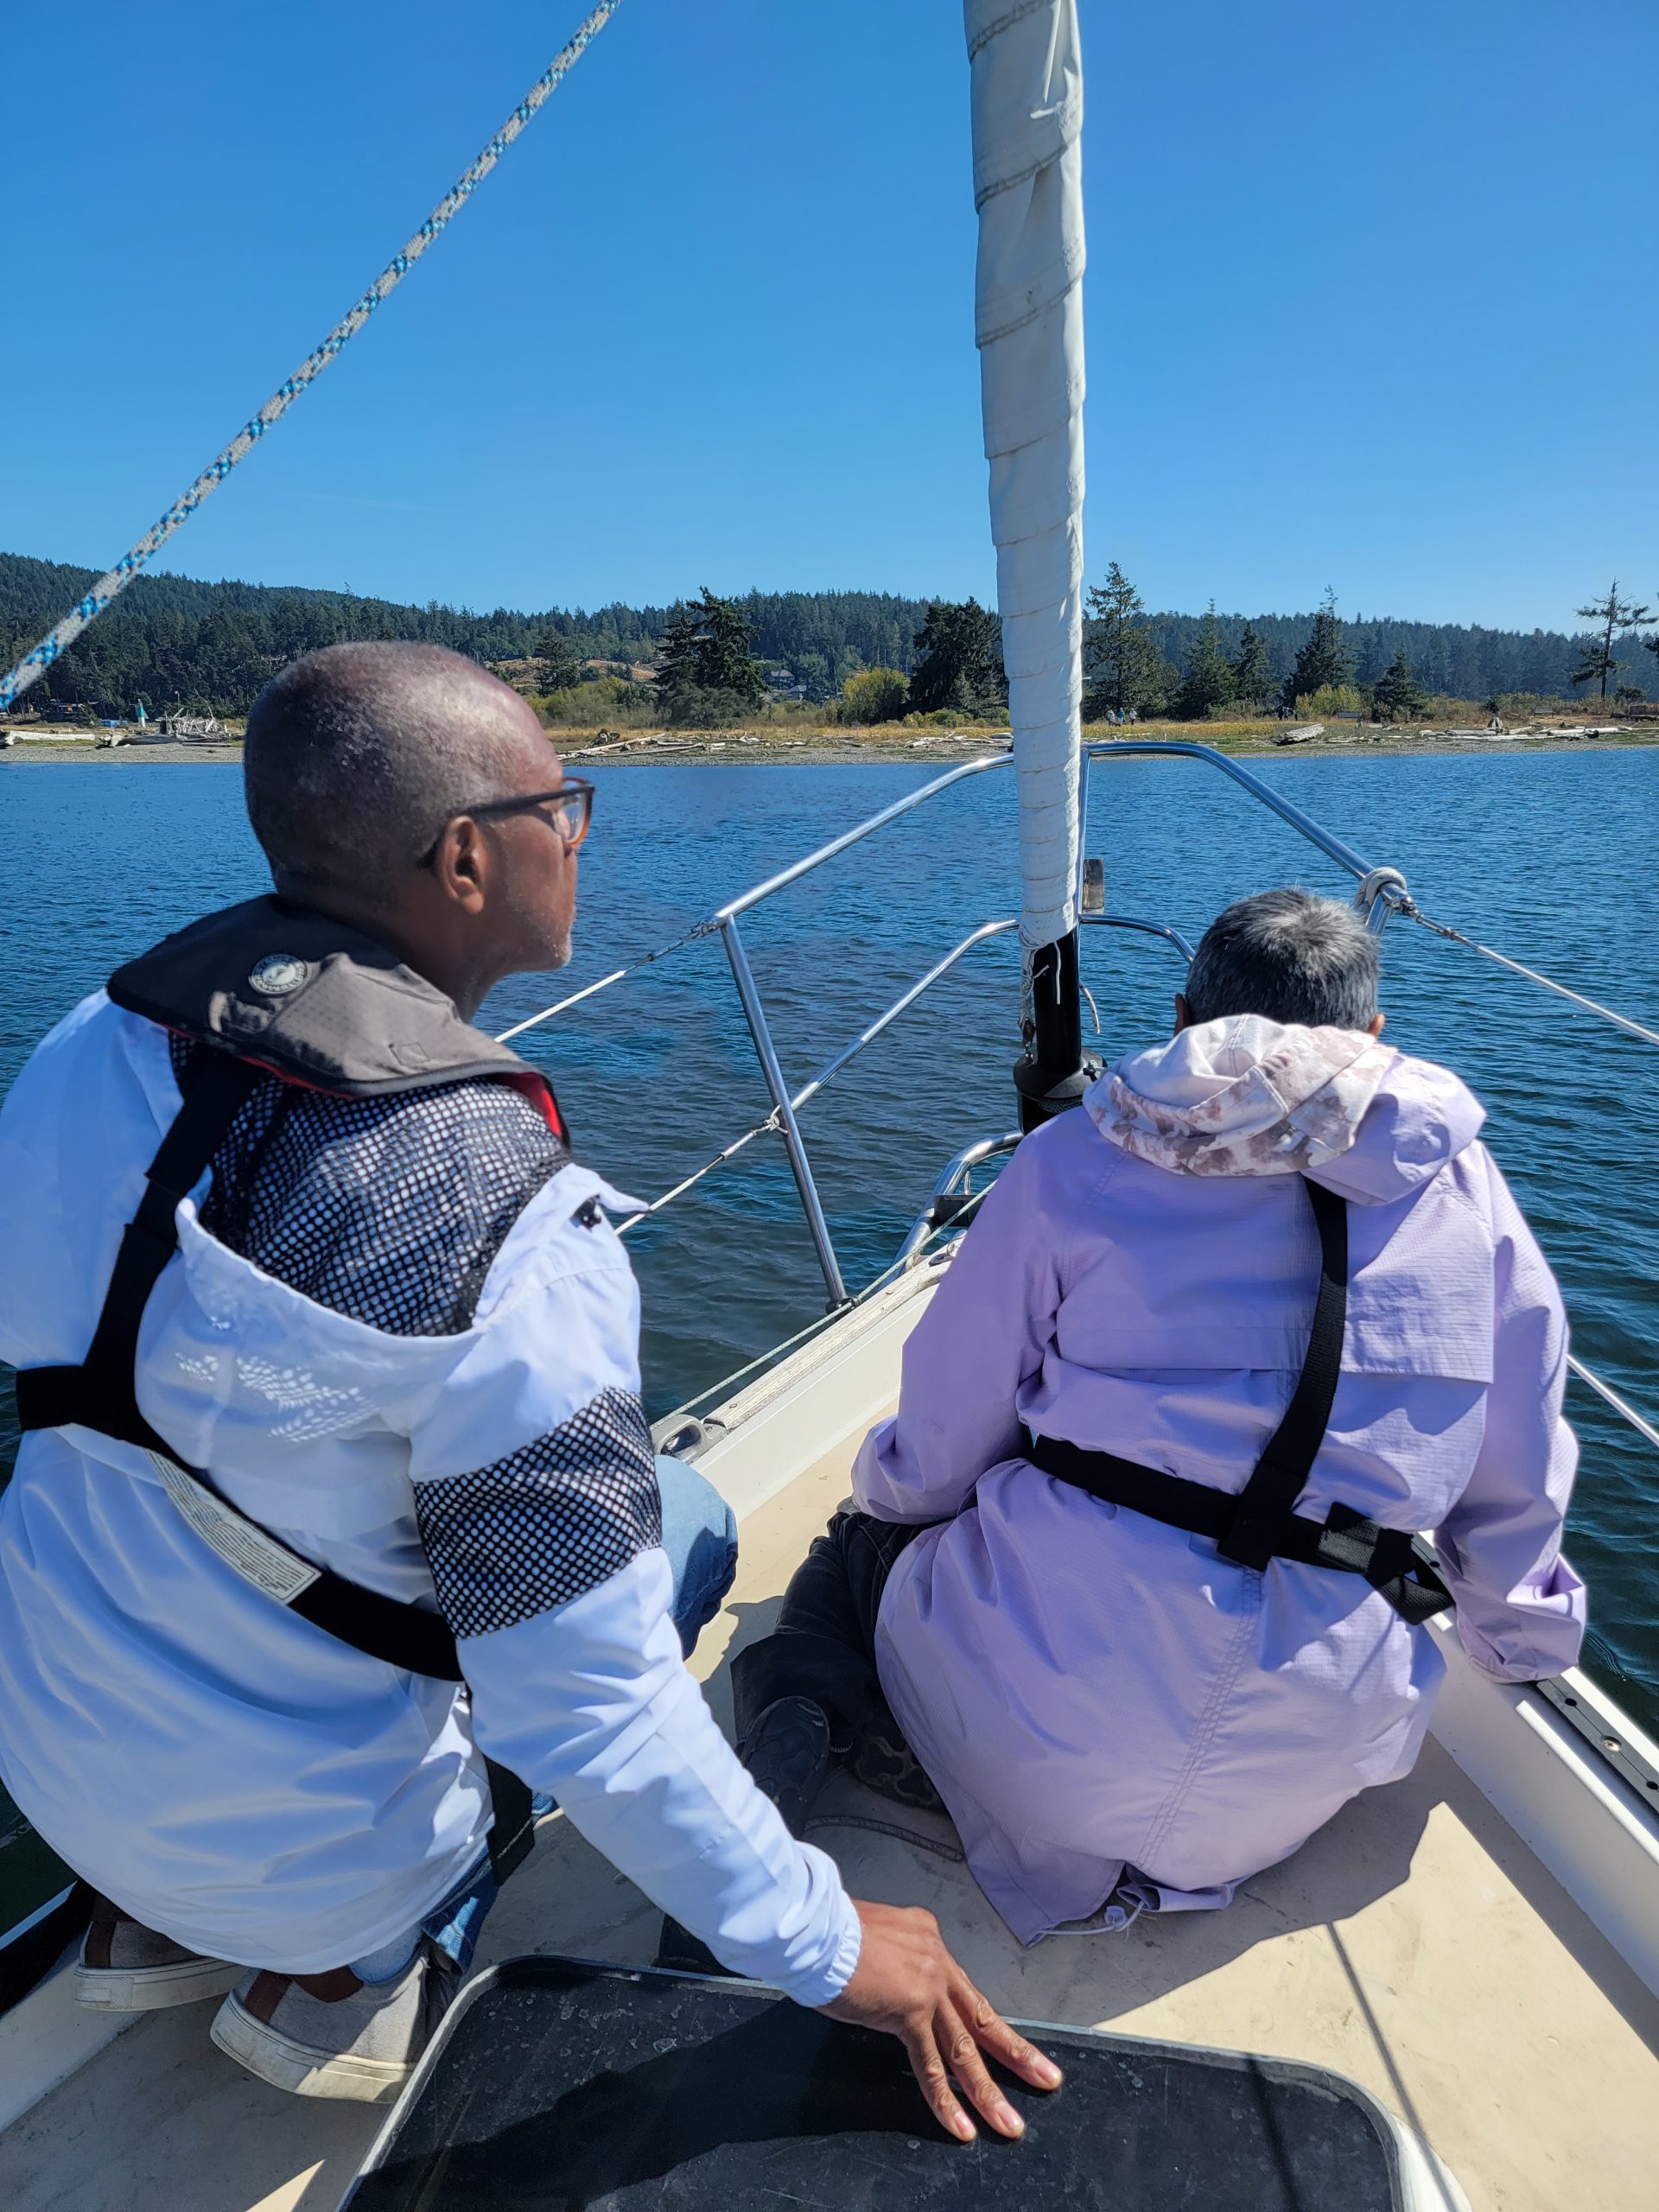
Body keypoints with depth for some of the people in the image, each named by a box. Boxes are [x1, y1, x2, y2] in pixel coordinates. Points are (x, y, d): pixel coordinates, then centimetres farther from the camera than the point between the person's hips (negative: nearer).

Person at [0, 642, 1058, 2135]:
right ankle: (351, 1972, 10)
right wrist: (819, 1942, -13)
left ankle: (163, 1921, 23)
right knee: (689, 1515, 9)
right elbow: (585, 1702, -27)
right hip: (294, 1831, -5)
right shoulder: (498, 1216, -33)